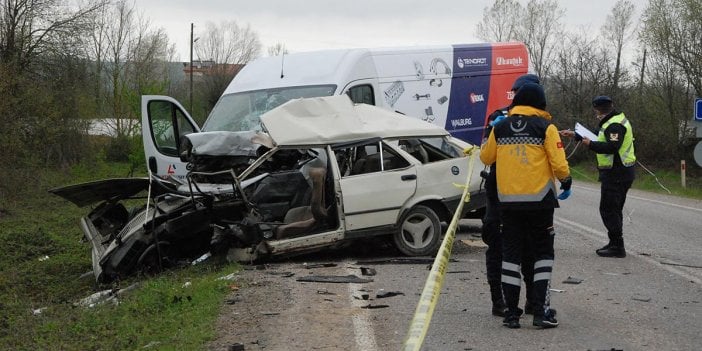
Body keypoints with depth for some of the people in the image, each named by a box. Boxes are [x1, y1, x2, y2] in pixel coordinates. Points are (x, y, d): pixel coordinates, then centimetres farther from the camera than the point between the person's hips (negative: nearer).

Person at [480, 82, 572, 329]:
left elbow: (486, 158, 17)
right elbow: (559, 164, -9)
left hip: (508, 201, 3)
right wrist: (566, 182, 10)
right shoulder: (545, 128, -6)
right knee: (542, 253, 7)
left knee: (511, 253, 9)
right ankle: (541, 310, 1)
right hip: (539, 201, -3)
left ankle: (511, 312, 7)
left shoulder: (500, 128, 4)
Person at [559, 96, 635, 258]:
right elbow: (597, 138, 27)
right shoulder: (614, 121, 17)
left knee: (608, 210, -7)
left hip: (615, 174, -11)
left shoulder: (615, 125, -17)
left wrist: (590, 144, -24)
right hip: (619, 173, 11)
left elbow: (612, 147, -30)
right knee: (614, 210, 17)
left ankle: (617, 247, -6)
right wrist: (575, 135, 30)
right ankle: (615, 244, 24)